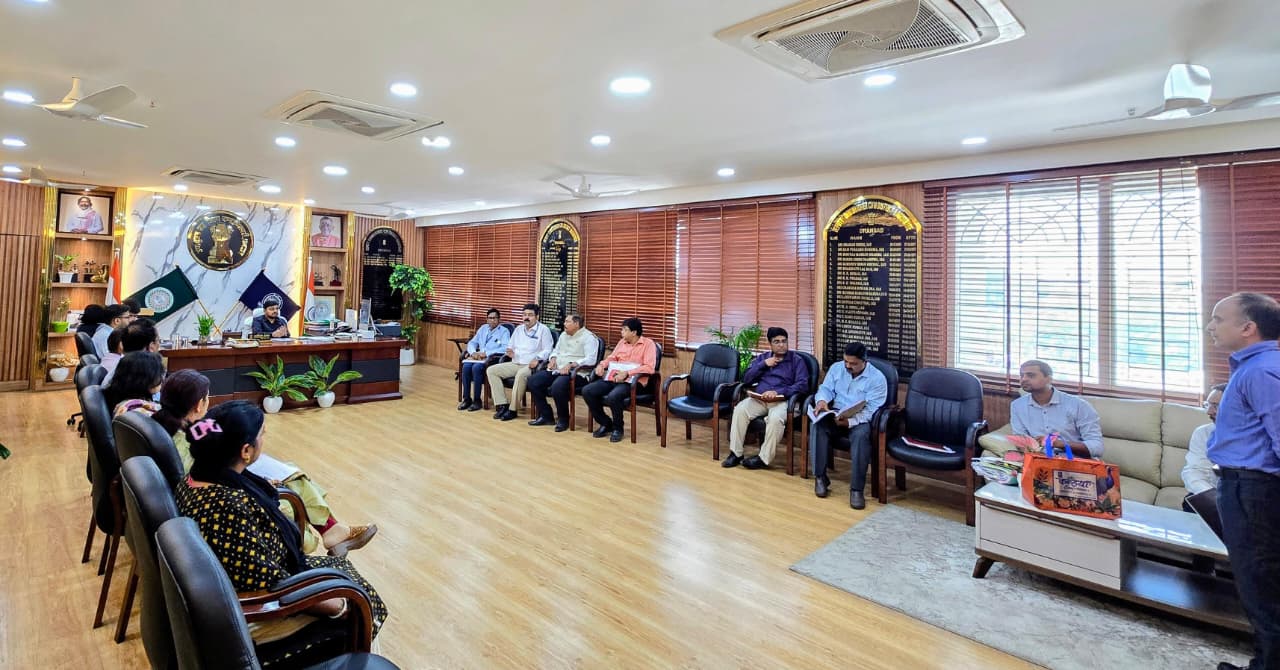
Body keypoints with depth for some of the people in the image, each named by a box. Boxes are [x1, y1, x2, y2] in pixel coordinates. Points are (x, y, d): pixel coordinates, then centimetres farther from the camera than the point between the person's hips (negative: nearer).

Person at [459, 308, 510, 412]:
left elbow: (505, 348, -15)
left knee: (476, 367, -33)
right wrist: (473, 352, -5)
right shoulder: (483, 328, 20)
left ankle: (477, 400, -22)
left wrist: (486, 353, -21)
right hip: (478, 356, 5)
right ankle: (467, 399, -17)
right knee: (466, 366, -26)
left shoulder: (504, 331, 1)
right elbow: (472, 342, 18)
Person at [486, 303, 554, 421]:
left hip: (531, 365, -7)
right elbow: (511, 345, 22)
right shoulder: (519, 329, 18)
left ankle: (512, 409, -26)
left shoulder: (543, 329, -1)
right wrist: (509, 351, -1)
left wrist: (537, 359, -25)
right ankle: (502, 405, -15)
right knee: (491, 370, -10)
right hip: (515, 363, 7)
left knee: (521, 375, -39)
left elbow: (547, 350, -8)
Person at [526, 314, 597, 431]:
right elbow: (556, 350, 29)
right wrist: (553, 358, 6)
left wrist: (571, 364, -25)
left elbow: (590, 359, -17)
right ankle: (546, 416, 2)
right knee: (532, 380, -9)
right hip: (557, 370, 8)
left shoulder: (588, 337, -7)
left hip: (574, 372, -8)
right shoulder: (564, 334, 19)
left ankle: (563, 420, -11)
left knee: (557, 386, -36)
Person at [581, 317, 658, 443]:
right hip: (613, 378, 7)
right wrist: (602, 364, 1)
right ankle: (605, 423, 4)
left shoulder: (648, 344, -3)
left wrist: (627, 373, -22)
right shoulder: (622, 342, 18)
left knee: (613, 397, -37)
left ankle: (617, 428, -8)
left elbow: (649, 367, -15)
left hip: (632, 381, -7)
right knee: (587, 391, -13)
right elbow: (612, 358, 25)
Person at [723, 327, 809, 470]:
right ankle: (735, 453, -18)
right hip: (759, 399, 3)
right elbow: (746, 380, 10)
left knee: (775, 418, -36)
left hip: (783, 400, -3)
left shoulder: (797, 360, 7)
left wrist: (778, 392, -20)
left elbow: (803, 385, -7)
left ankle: (764, 458, -22)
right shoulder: (761, 358, 19)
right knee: (740, 410, -26)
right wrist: (764, 364, -2)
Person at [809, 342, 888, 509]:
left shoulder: (877, 378, -9)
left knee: (861, 435, -37)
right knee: (818, 426, -29)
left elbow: (871, 410, -15)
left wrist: (850, 421, -31)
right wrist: (822, 400, -20)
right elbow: (826, 388, 6)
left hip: (860, 419, -3)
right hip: (835, 414, 3)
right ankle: (820, 477, -20)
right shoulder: (836, 368, 6)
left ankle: (857, 488, -31)